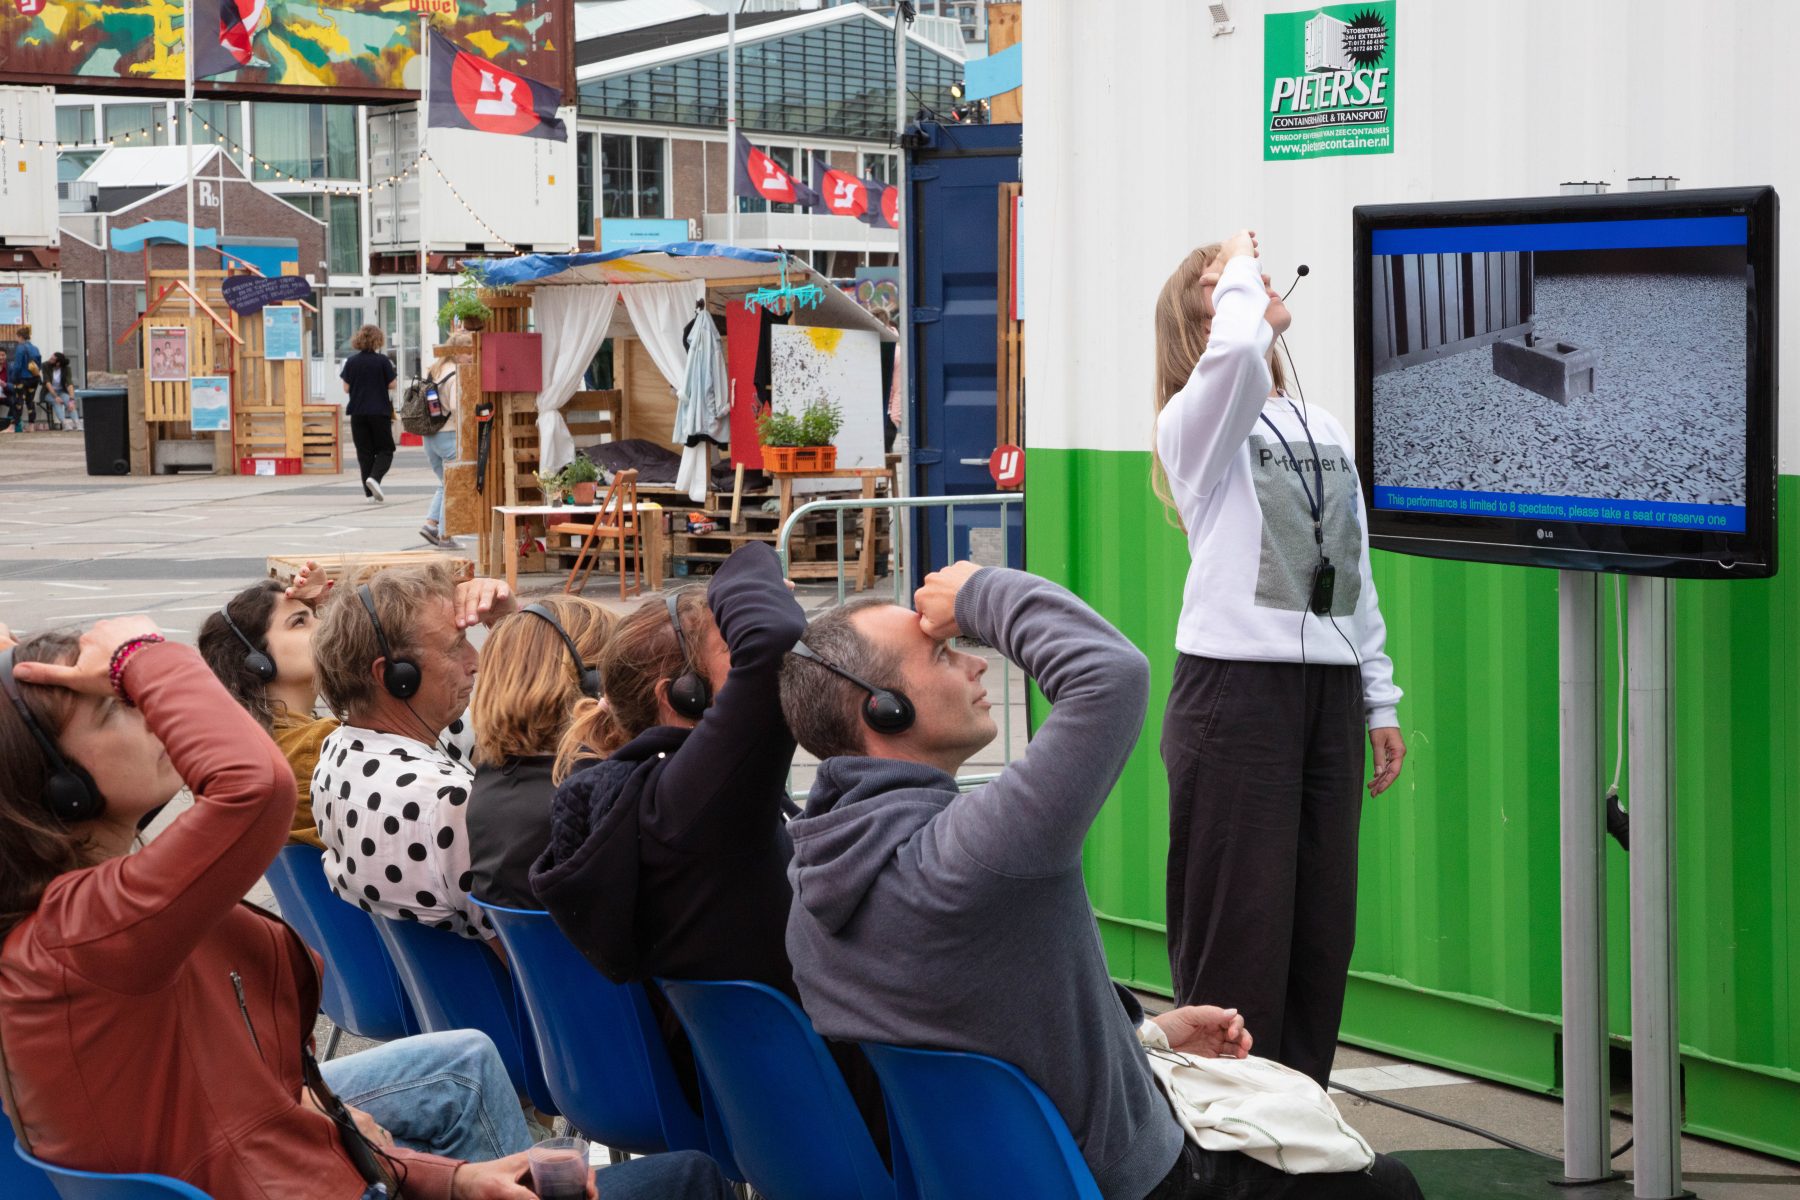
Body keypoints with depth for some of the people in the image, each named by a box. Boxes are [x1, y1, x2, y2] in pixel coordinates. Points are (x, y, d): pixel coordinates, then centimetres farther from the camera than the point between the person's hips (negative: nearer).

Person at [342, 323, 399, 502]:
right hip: (380, 412, -3)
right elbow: (392, 385, -4)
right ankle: (374, 477, -19)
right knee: (385, 450, 7)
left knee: (364, 452, 8)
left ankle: (370, 492, 6)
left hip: (358, 412, 3)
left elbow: (346, 388, 2)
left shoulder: (351, 362, -1)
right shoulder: (383, 361, -8)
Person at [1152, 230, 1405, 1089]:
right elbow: (1235, 356, -28)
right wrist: (1240, 276, -9)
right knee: (1241, 925, -5)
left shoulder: (1326, 431, 17)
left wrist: (1379, 702, 16)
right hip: (1234, 687, -6)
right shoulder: (1195, 426, -3)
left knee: (1322, 923, 8)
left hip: (1328, 689, 6)